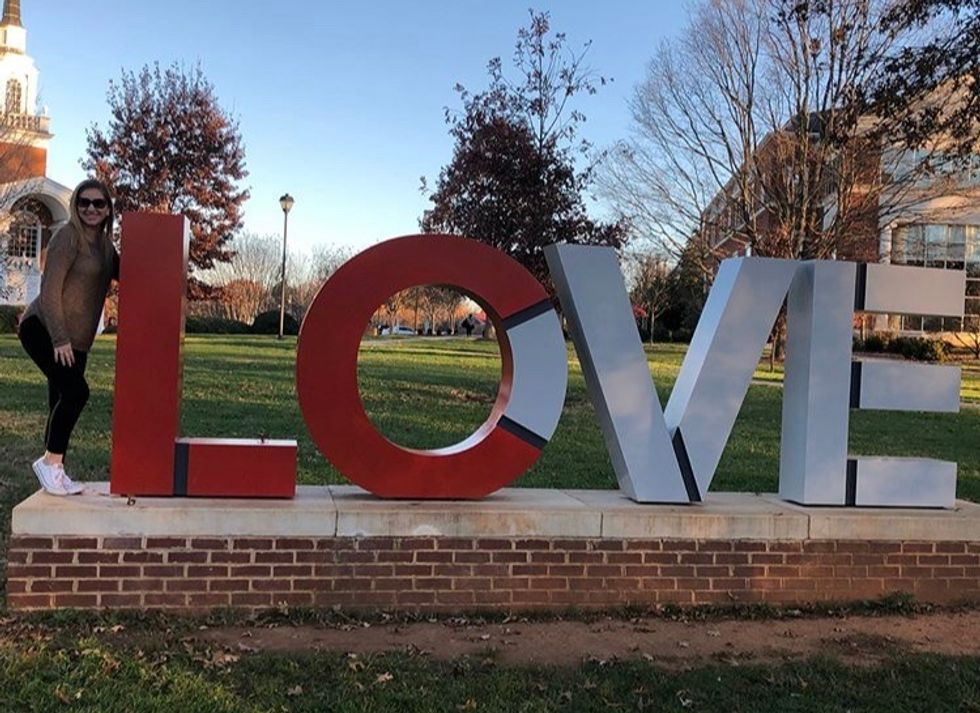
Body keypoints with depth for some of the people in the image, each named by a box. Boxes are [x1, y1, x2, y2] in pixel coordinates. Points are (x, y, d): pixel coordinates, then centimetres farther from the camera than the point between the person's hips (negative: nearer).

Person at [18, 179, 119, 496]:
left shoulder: (104, 243, 11)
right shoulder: (68, 236, -12)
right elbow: (50, 289, -17)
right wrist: (60, 339, -22)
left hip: (75, 339, 8)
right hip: (43, 329, -8)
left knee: (63, 401, 8)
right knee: (76, 390, -21)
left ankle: (54, 472, 16)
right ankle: (50, 461, -8)